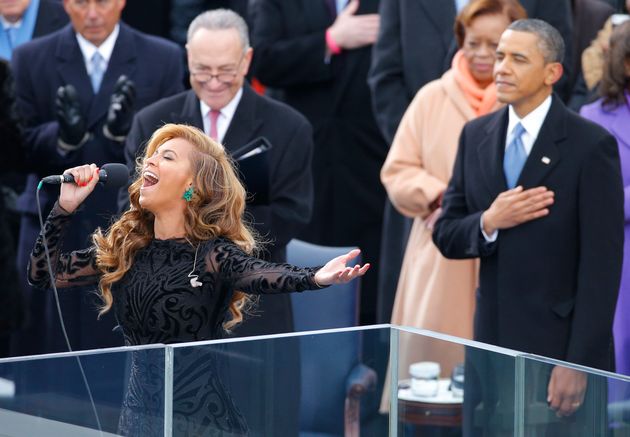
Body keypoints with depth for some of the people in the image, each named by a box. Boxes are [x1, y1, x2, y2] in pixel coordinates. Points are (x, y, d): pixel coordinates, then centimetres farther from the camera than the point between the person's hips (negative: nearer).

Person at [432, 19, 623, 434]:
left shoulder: (591, 145, -9)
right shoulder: (476, 136, 8)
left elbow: (602, 263, -11)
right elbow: (445, 235, 10)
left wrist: (579, 363, -15)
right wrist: (488, 223, -13)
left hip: (559, 346, -5)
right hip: (491, 344, 5)